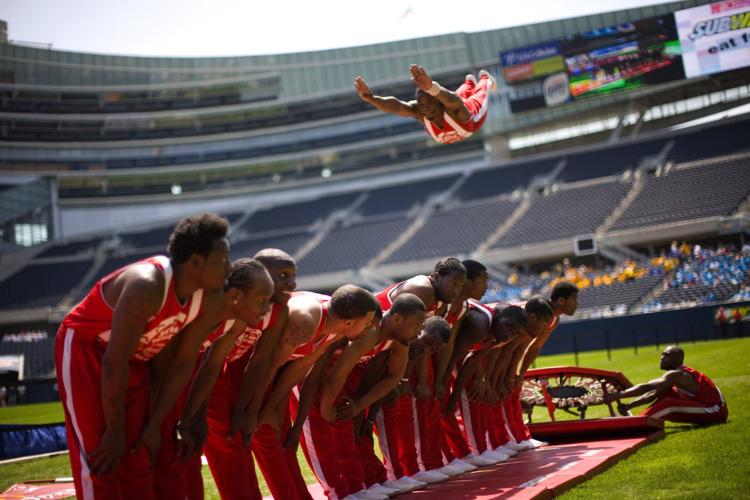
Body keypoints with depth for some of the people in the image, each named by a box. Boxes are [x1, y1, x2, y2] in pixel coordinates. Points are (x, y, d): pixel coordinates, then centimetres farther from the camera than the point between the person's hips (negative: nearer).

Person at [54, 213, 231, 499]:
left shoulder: (210, 299, -12)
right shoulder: (146, 286, -35)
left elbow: (184, 361, -3)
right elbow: (114, 362, -29)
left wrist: (156, 424, -2)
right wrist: (115, 430, -19)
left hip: (135, 360, 7)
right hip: (85, 348, -7)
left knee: (138, 460, 5)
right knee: (100, 460, -11)